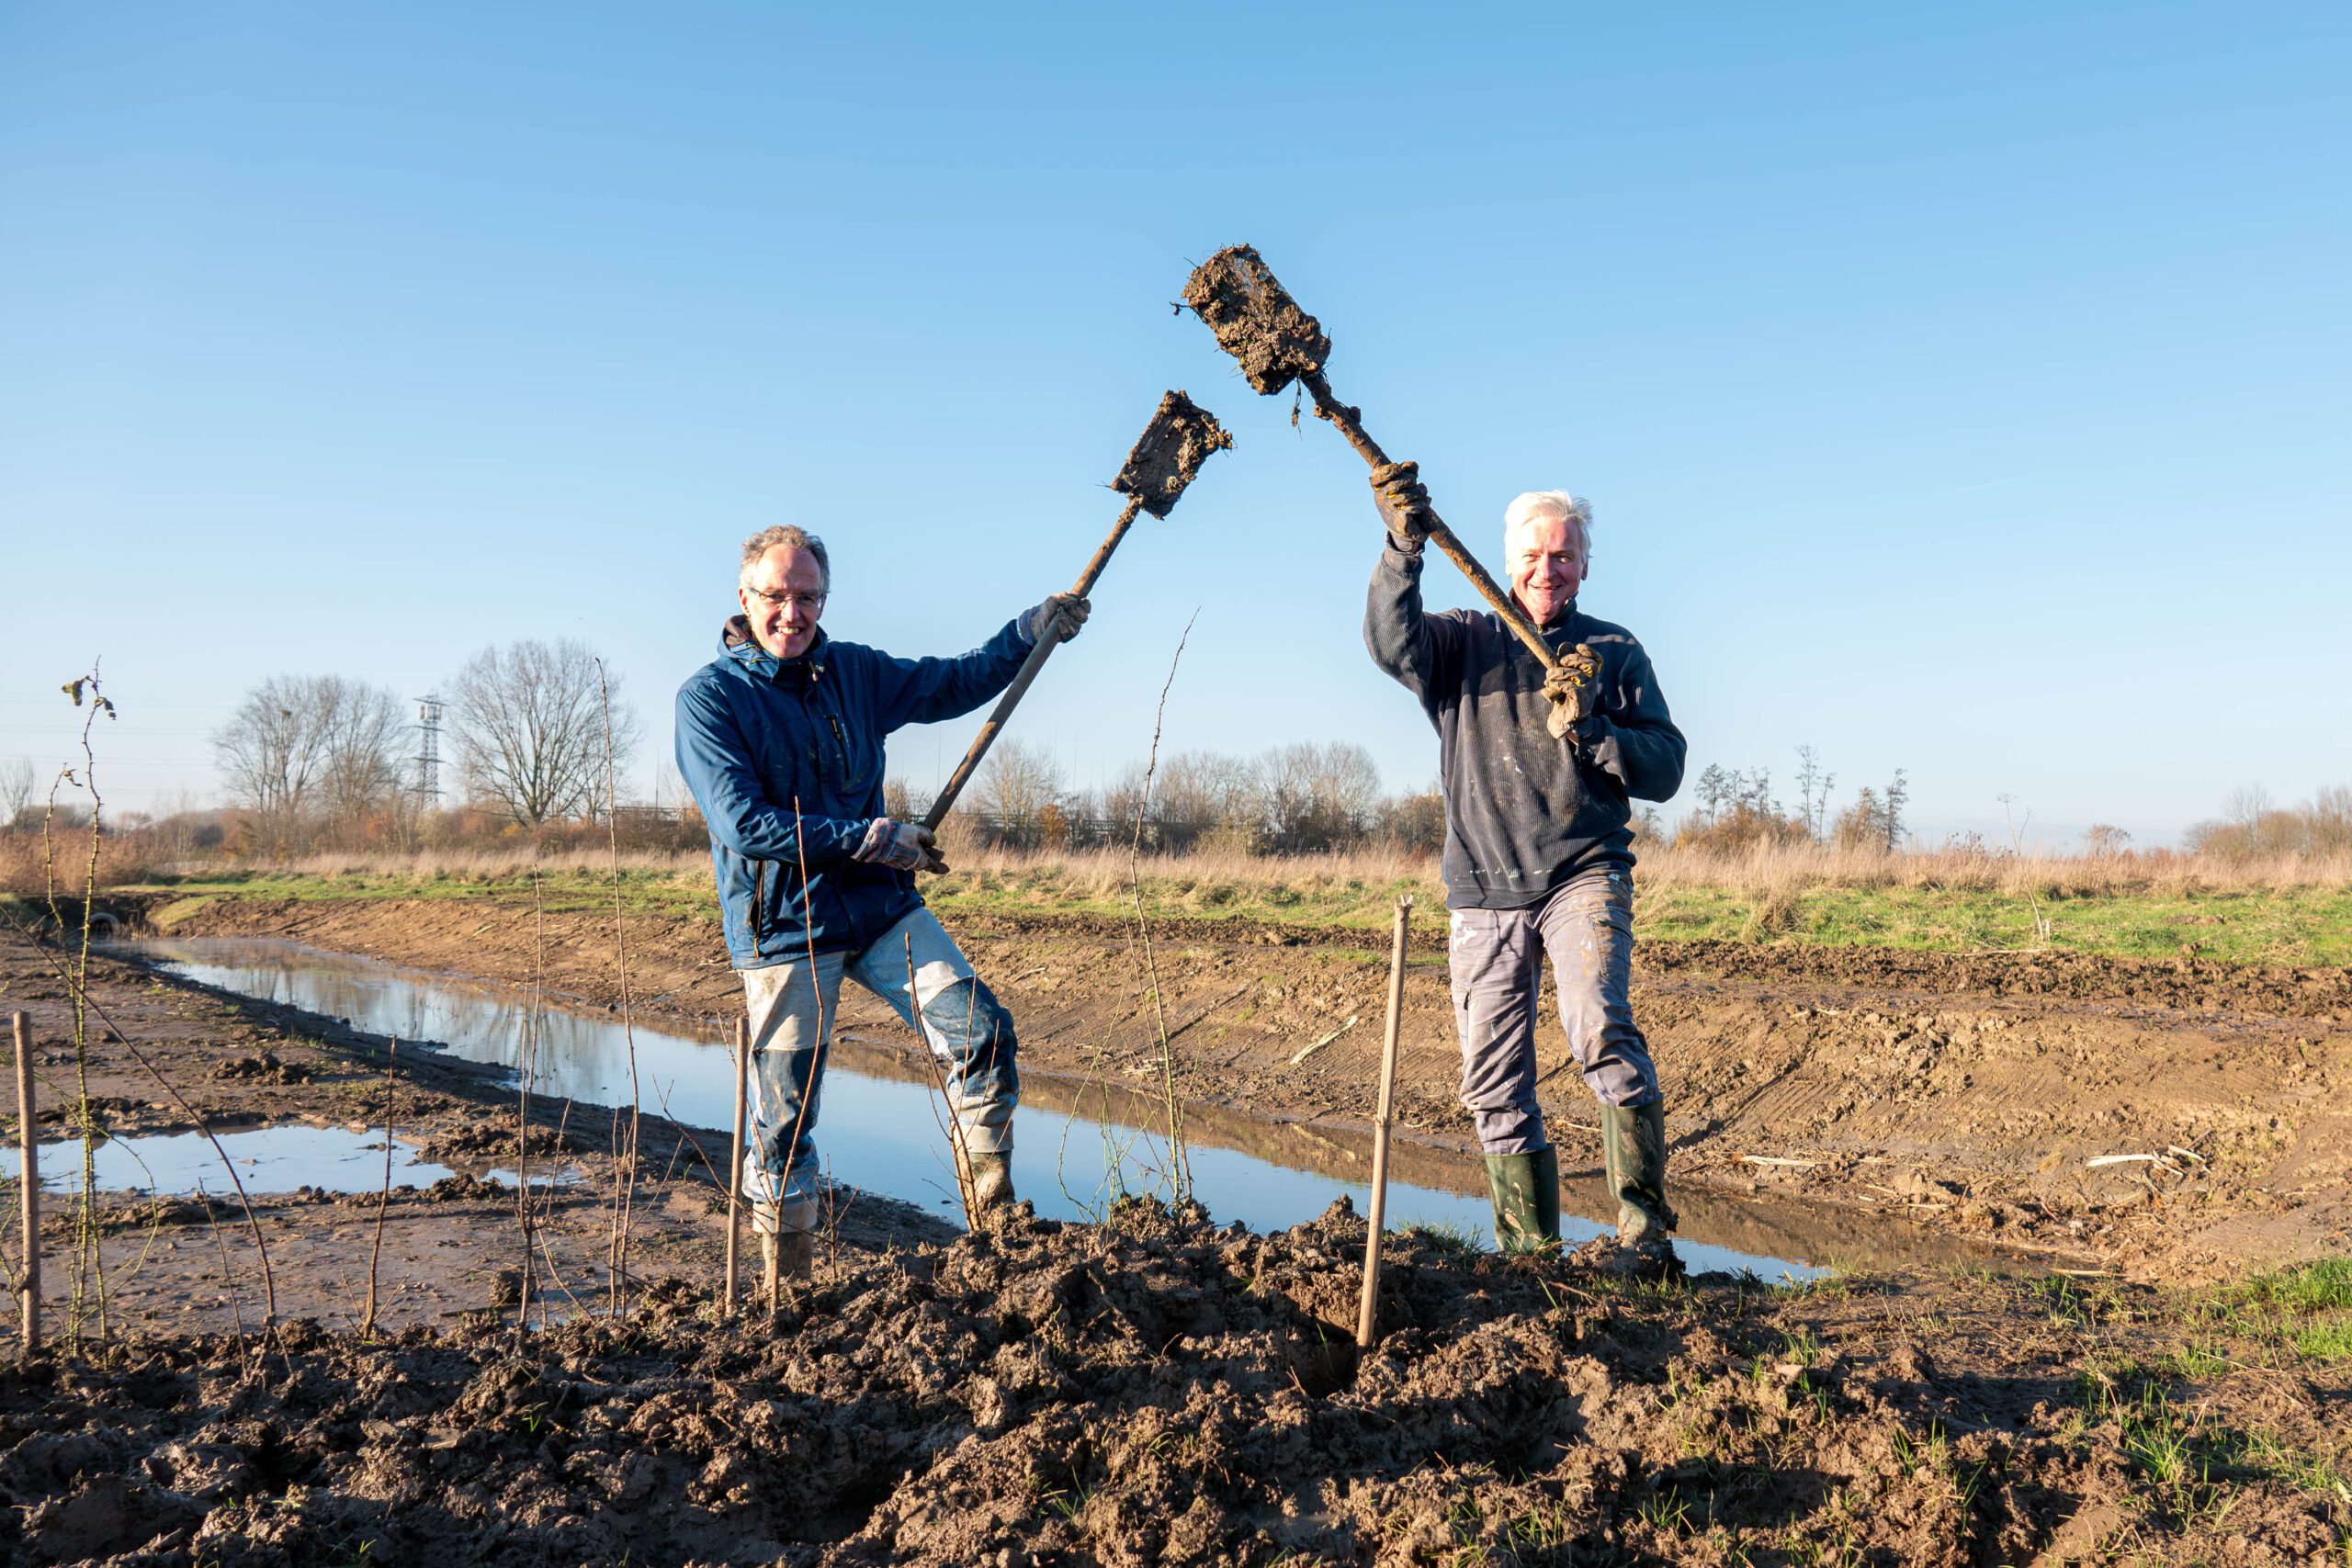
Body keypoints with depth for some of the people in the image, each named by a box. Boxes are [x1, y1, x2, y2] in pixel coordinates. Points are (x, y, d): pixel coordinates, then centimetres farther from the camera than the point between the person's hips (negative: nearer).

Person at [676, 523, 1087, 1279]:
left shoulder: (854, 672, 9)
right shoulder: (708, 698, -8)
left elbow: (955, 684, 21)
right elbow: (743, 822, -18)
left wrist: (1032, 628, 9)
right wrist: (871, 839, -17)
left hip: (881, 906, 5)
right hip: (783, 927, -4)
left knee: (984, 1036, -10)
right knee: (786, 1119, 2)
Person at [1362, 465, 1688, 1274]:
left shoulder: (1616, 653, 9)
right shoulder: (1462, 643, 8)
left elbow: (1664, 771, 3)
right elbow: (1391, 641, -14)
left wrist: (1589, 729, -14)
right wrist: (1404, 548, -30)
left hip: (1584, 875, -2)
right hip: (1483, 892, 2)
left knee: (1600, 1029, -26)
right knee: (1494, 1086, 5)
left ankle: (1646, 1231, -20)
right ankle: (1530, 1250, 19)